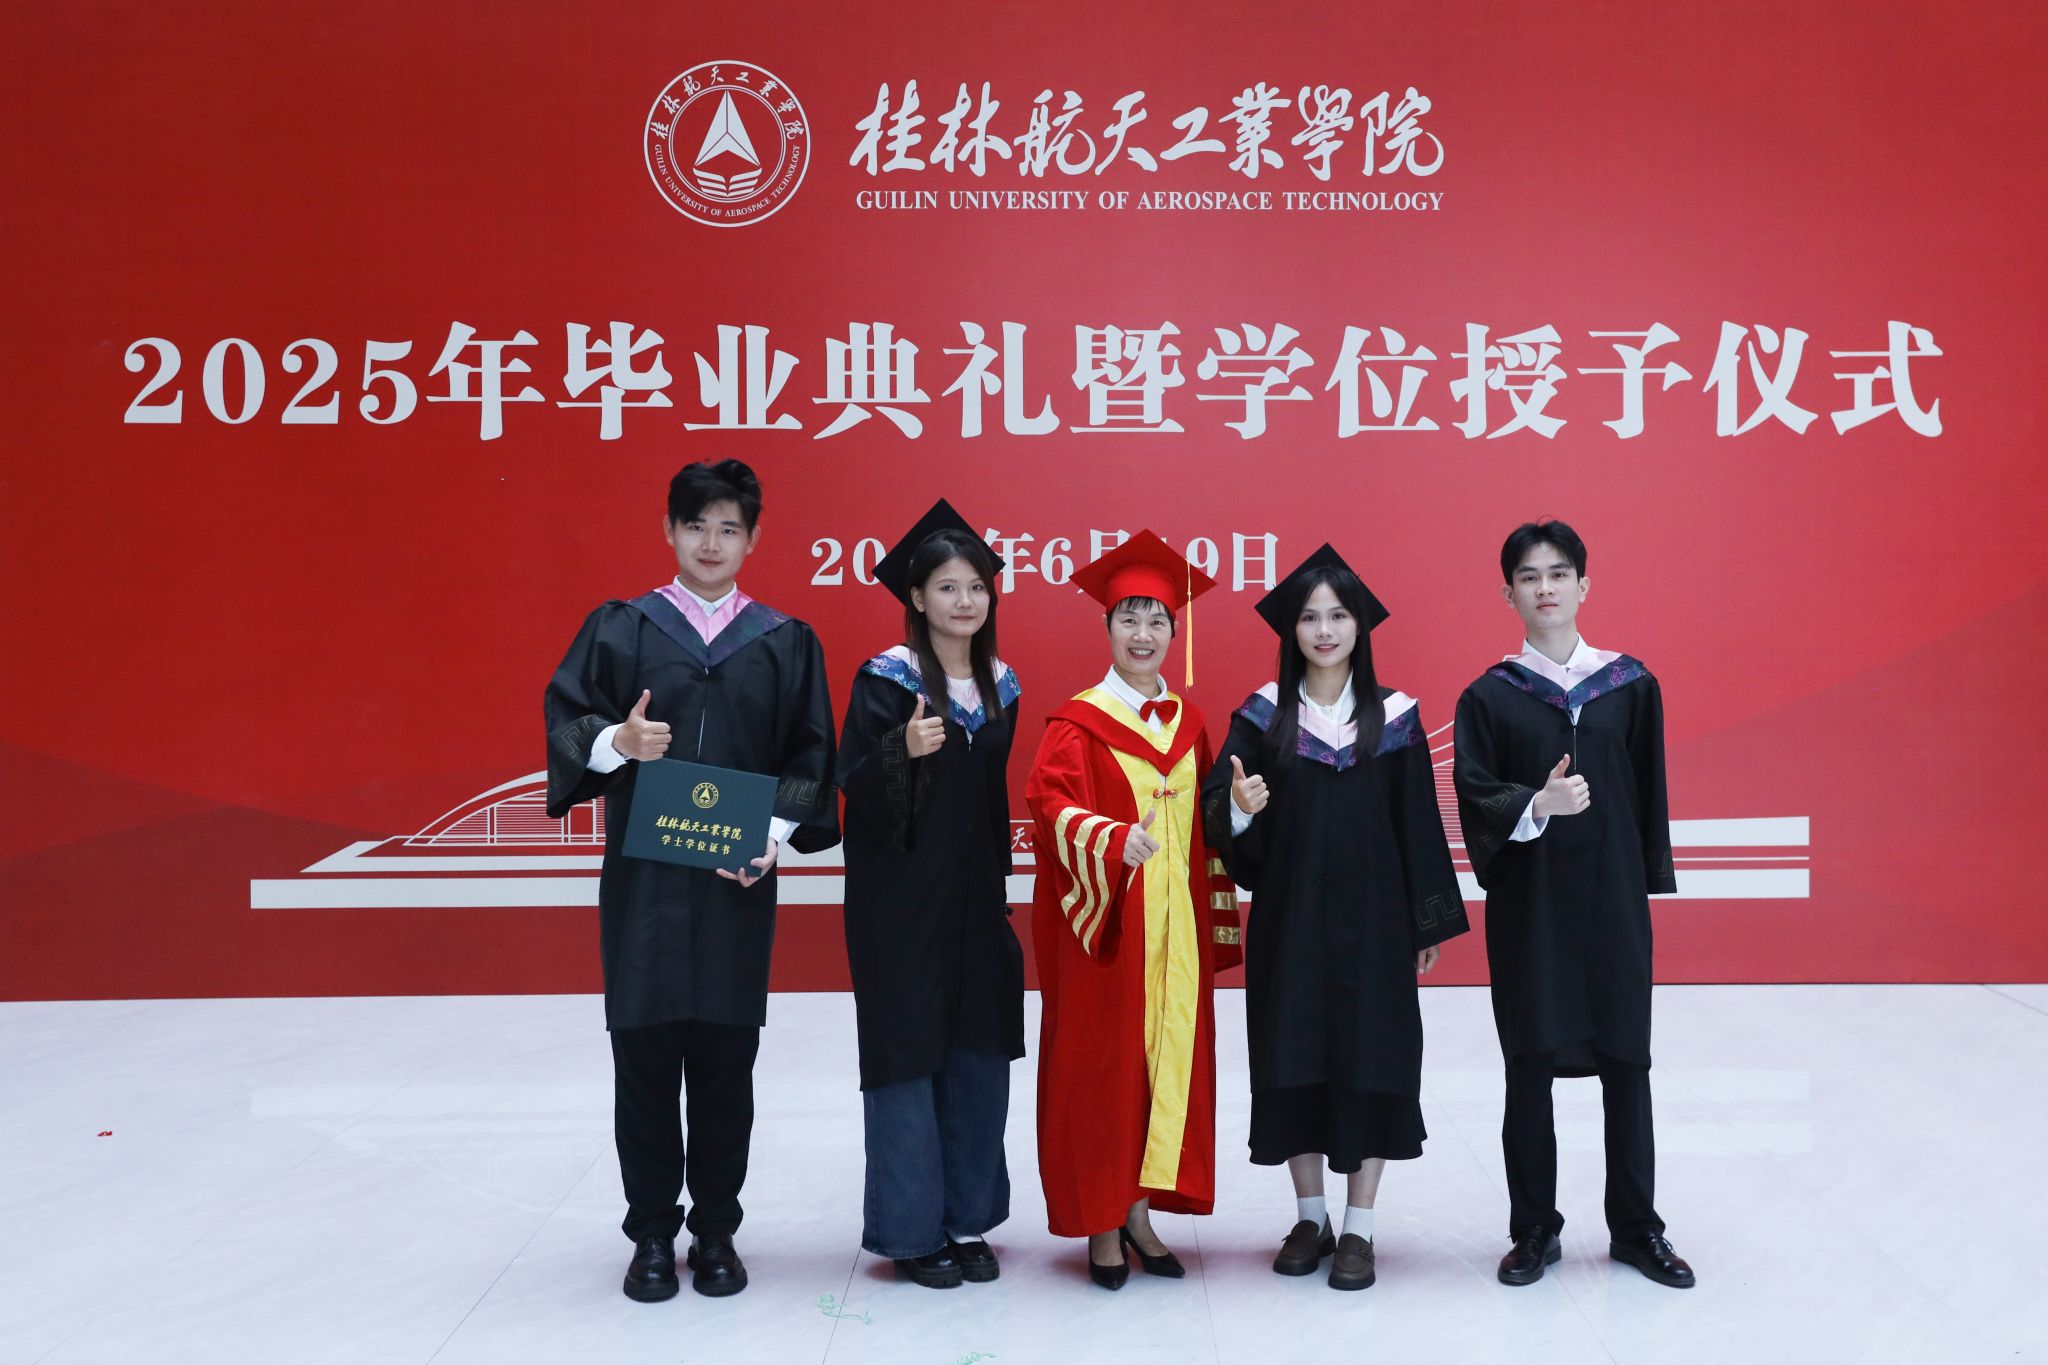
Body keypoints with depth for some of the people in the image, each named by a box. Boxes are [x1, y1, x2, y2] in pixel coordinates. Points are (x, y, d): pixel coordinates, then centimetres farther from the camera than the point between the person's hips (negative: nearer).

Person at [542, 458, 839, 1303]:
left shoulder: (784, 644, 8)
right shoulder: (618, 629, 5)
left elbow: (810, 757, 6)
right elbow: (564, 722, 0)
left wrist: (776, 834, -9)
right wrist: (616, 742, -21)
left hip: (737, 883, 1)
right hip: (643, 878, 0)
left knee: (725, 1059, 6)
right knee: (644, 1056, 2)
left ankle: (716, 1232, 20)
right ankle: (652, 1234, 17)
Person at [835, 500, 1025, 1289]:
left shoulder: (1000, 688, 9)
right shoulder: (886, 680, -8)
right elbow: (854, 786, -13)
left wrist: (1000, 893, 14)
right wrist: (904, 750, -31)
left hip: (975, 900, 6)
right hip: (902, 903, -5)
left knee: (977, 1060, 9)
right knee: (909, 1059, 0)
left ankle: (967, 1220, 22)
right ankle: (912, 1231, 13)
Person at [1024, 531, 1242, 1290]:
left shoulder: (1187, 722, 11)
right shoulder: (1078, 723, -4)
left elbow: (1206, 826, 15)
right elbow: (1054, 807, -18)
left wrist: (1217, 919, 11)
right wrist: (1119, 841, -35)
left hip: (1176, 928, 5)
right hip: (1105, 924, -5)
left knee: (1167, 1060, 7)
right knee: (1101, 1065, 1)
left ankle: (1140, 1211, 19)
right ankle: (1102, 1226, 12)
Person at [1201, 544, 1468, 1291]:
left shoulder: (1394, 717, 1)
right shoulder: (1263, 716, 1)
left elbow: (1418, 823, 2)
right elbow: (1217, 809, -3)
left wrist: (1430, 922, 0)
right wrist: (1239, 806, -27)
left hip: (1372, 918, 0)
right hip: (1288, 917, 1)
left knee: (1370, 1055, 2)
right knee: (1294, 1056, 6)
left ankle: (1359, 1228, 14)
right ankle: (1310, 1217, 22)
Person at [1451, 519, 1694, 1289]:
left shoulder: (1630, 686, 5)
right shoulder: (1489, 697, 1)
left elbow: (1650, 792, 7)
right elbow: (1474, 795, -7)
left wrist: (1653, 882, 4)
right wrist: (1537, 804, -25)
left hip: (1613, 899, 1)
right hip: (1527, 904, -1)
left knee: (1626, 1062, 6)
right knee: (1530, 1065, 5)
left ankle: (1635, 1227, 20)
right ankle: (1534, 1231, 17)